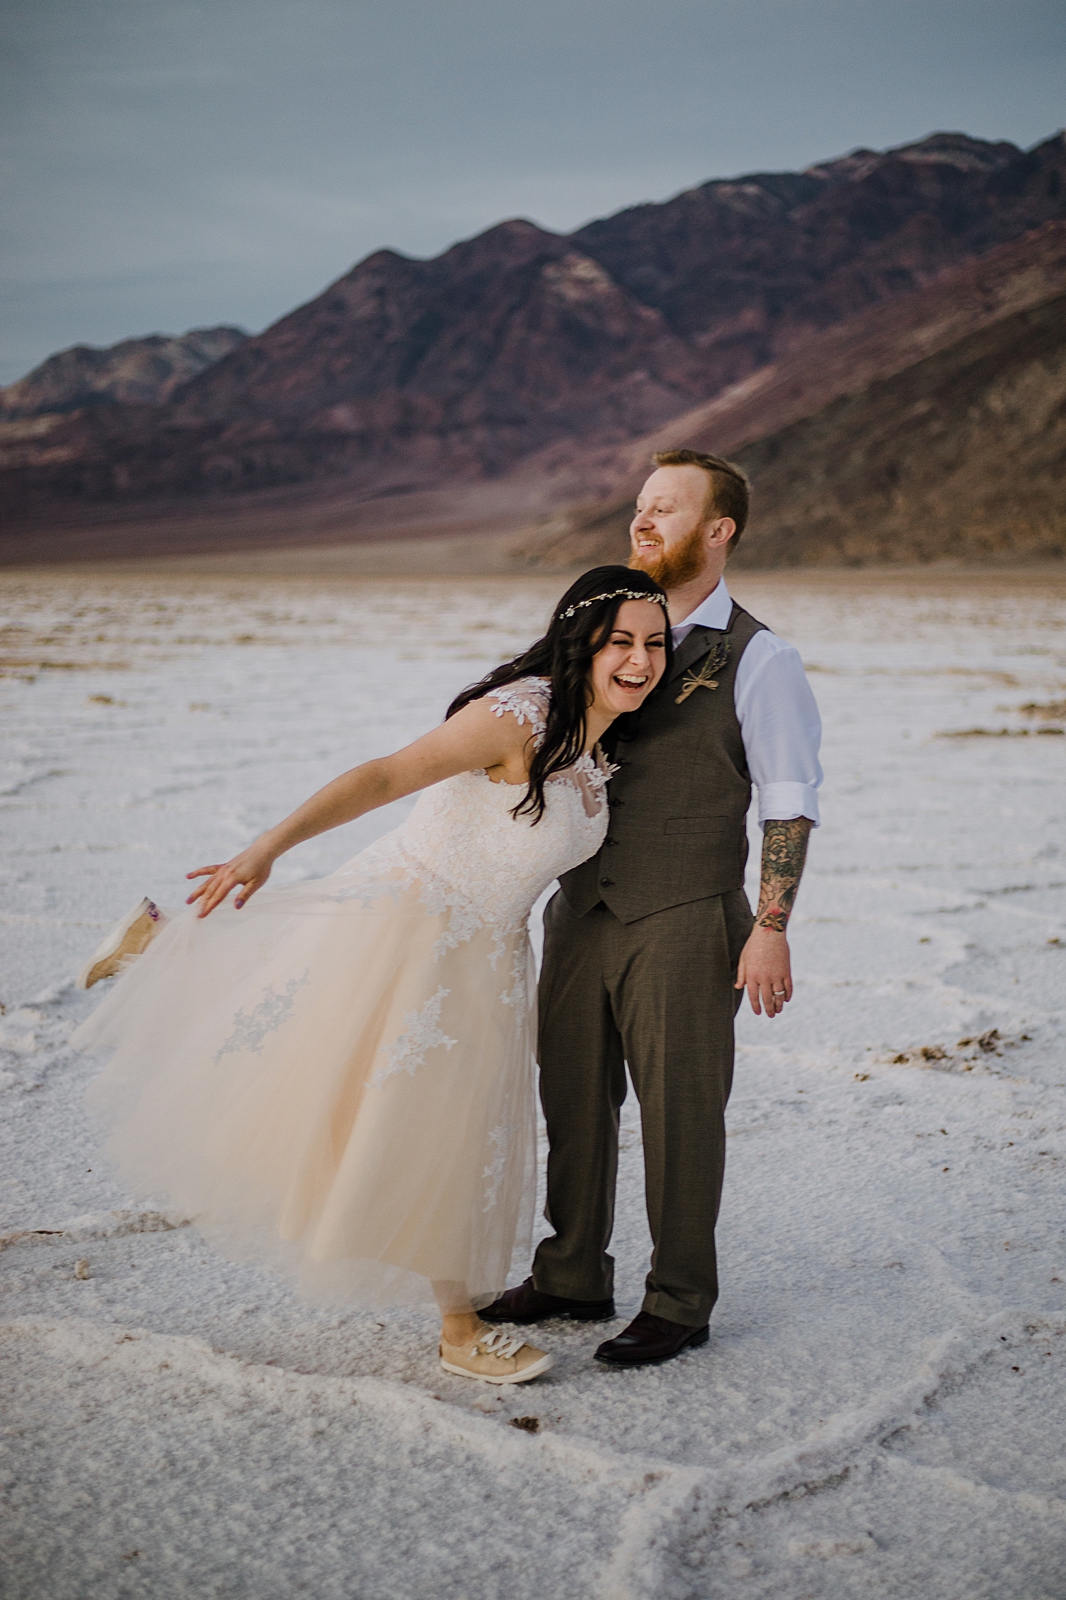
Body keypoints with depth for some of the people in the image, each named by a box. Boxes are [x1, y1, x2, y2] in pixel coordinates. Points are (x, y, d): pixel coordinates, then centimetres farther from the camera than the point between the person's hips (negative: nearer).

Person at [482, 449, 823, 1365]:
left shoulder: (758, 662, -6)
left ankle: (680, 1304, 18)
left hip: (684, 924, -6)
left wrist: (771, 930, -13)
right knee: (573, 1098, 13)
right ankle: (573, 1277, 29)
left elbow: (791, 806, -8)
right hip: (583, 912, 6)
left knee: (681, 1113, 3)